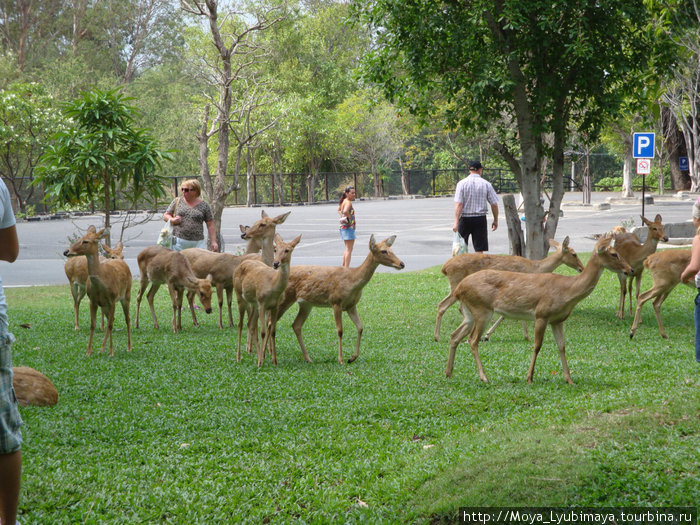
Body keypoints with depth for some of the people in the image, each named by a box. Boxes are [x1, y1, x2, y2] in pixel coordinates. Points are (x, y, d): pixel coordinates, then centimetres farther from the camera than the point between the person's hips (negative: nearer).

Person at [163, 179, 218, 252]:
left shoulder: (204, 205, 6)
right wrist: (172, 220, -7)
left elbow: (210, 225, 6)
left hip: (197, 243, -1)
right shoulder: (177, 202, 10)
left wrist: (213, 242, -1)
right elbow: (165, 216, 15)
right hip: (178, 243, 1)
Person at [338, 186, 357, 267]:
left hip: (343, 227, 10)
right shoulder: (348, 202, -16)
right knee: (349, 249, -7)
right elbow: (345, 211, -35)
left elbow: (339, 210, 30)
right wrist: (350, 217, -19)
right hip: (348, 227, -10)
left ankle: (343, 267, 26)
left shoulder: (344, 201, 13)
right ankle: (347, 269, -9)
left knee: (347, 249, 21)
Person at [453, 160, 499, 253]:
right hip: (480, 219, 0)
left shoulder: (462, 183, -5)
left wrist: (456, 222, -14)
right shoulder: (486, 184, -1)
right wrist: (495, 220, 12)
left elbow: (458, 204, -12)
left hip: (465, 218, 0)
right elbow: (494, 204, 0)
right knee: (479, 249, 1)